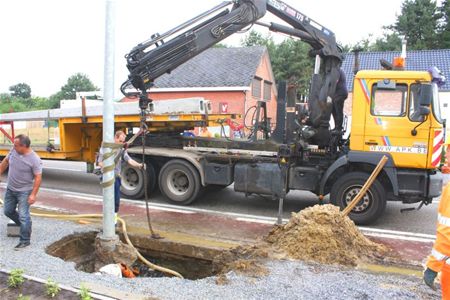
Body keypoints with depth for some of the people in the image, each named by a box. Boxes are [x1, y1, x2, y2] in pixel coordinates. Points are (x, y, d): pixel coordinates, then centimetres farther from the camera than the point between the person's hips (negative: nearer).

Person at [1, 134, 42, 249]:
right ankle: (24, 225, 41)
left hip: (24, 191, -7)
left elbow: (38, 178, -20)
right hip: (10, 189, 7)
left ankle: (25, 241, 7)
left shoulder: (34, 159, -24)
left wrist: (33, 194, -21)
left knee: (23, 216, -5)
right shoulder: (14, 150, -6)